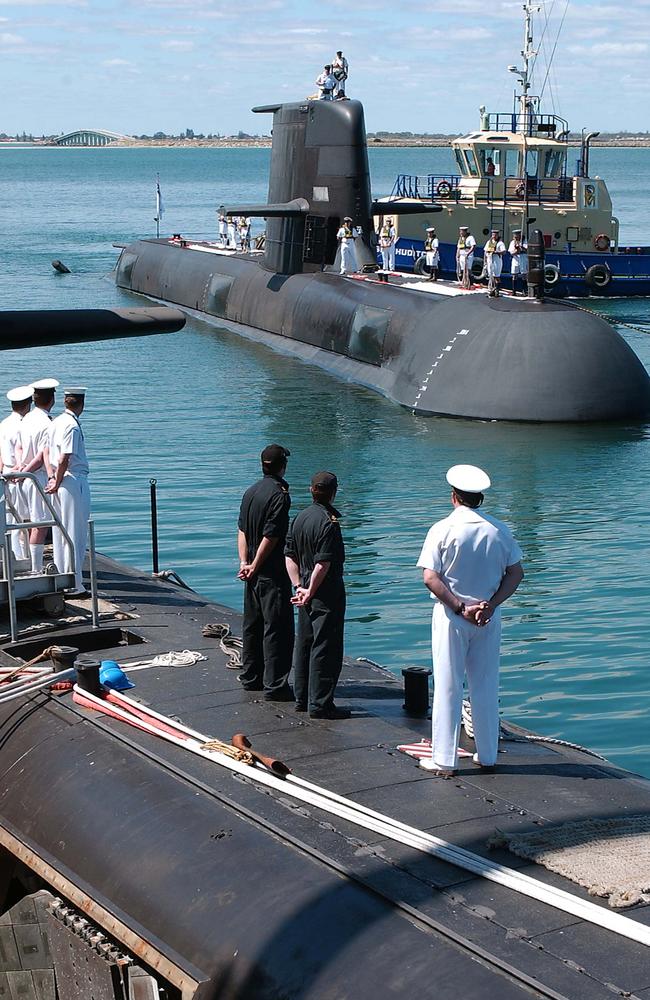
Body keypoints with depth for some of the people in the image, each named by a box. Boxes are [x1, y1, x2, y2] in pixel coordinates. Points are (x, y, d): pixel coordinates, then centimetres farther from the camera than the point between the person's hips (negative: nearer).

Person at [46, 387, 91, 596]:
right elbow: (64, 459, -18)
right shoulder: (73, 426, -15)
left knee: (60, 534, 13)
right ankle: (75, 585, -1)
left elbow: (47, 453, 11)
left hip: (60, 482, 9)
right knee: (75, 535, -3)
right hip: (74, 481, -9)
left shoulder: (56, 422, 11)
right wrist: (58, 483, -9)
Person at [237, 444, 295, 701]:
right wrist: (255, 566, -10)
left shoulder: (251, 492, 9)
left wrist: (244, 562, -1)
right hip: (273, 573, -8)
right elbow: (270, 537, -18)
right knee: (277, 629, -4)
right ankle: (275, 686, -3)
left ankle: (251, 678, 26)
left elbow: (242, 530, 6)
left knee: (253, 625, 16)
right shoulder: (279, 494, -16)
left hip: (254, 574, 8)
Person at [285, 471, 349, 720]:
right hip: (327, 595, -8)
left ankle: (302, 699, 24)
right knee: (325, 648, -2)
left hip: (306, 591, 8)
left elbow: (290, 556, 9)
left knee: (304, 644, 16)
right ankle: (320, 704, 0)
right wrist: (310, 592, -13)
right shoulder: (329, 522, -18)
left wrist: (299, 586, 5)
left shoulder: (300, 518, 7)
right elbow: (323, 564, -21)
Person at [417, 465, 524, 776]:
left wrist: (460, 608, -13)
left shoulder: (443, 529, -10)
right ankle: (487, 756, 20)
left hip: (452, 617, -3)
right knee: (486, 687, 13)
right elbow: (516, 573, -1)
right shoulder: (500, 530, 1)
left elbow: (431, 578, -16)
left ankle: (443, 760, 7)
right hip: (489, 617, 3)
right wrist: (490, 605, -8)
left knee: (447, 687, 3)